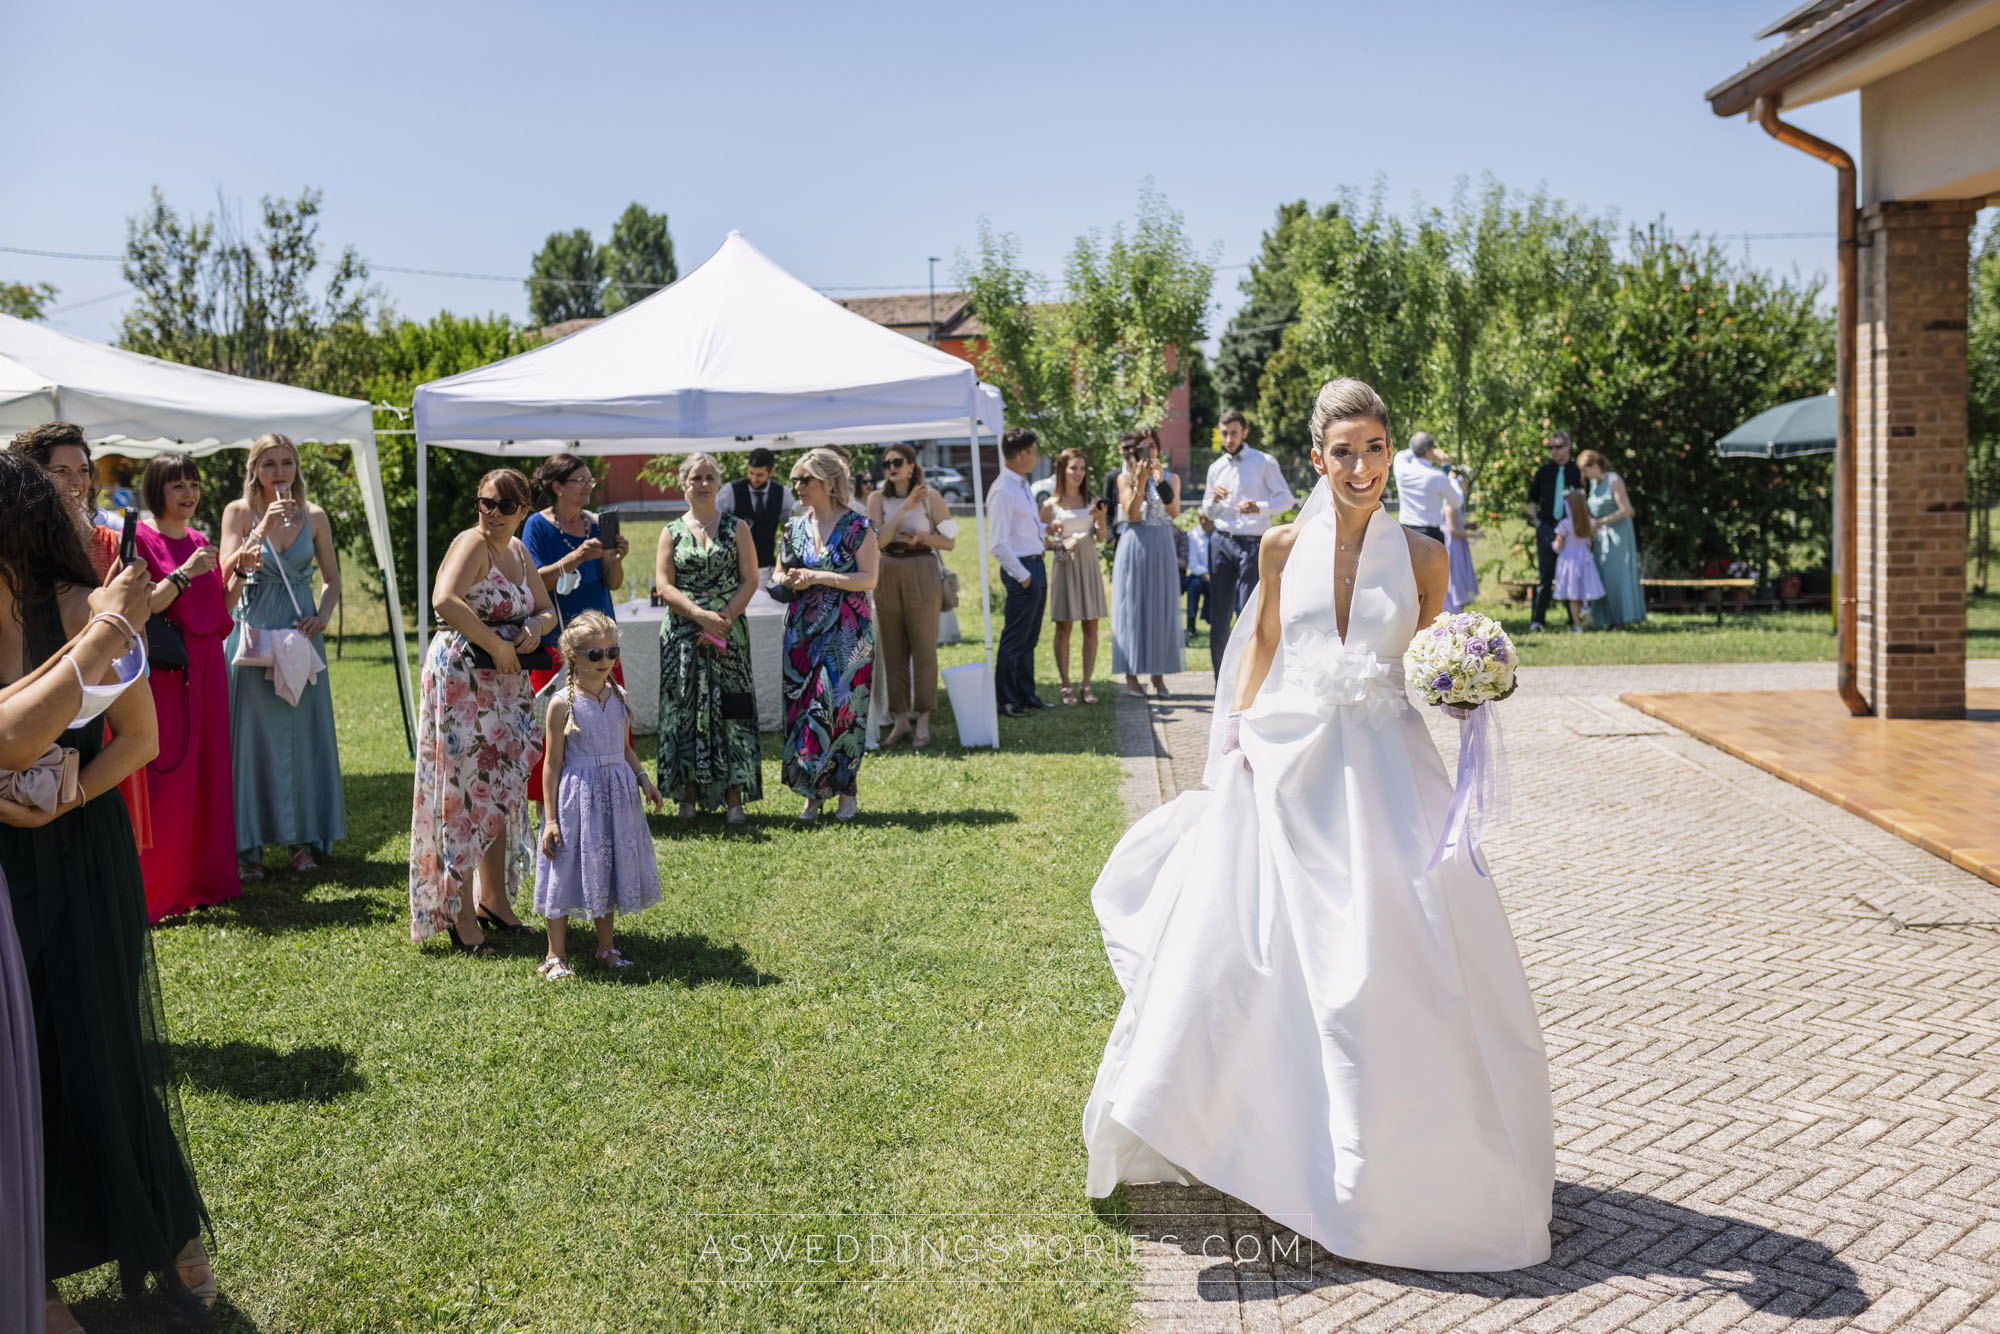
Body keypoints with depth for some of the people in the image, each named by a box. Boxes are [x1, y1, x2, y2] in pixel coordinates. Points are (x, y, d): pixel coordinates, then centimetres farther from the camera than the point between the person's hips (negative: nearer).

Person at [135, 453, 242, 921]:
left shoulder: (199, 541, 16)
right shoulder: (141, 539, -5)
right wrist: (185, 573, -19)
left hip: (206, 666, 7)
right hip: (164, 668, -7)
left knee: (208, 771, 9)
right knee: (164, 777, -8)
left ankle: (204, 877, 17)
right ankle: (153, 892, -3)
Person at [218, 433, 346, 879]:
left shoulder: (314, 516, 7)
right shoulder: (239, 512, 0)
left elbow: (332, 578, 13)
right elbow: (227, 572, -13)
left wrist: (323, 616, -4)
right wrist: (262, 529, -22)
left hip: (300, 634, 3)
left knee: (303, 731, 5)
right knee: (252, 732, -3)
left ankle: (302, 838, 16)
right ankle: (248, 846, 4)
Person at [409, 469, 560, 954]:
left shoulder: (519, 552, 11)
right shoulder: (472, 544, -13)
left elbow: (547, 612, 21)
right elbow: (444, 601, -31)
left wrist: (535, 628, -3)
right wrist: (496, 644, -24)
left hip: (506, 681, 8)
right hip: (462, 676, -8)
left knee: (501, 788, 14)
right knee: (464, 791, -6)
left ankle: (495, 900, 27)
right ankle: (460, 915, 0)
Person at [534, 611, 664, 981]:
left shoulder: (618, 697, 5)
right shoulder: (563, 704, -10)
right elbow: (552, 763, -8)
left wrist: (644, 779, 1)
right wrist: (550, 818, -10)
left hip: (617, 795, 5)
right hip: (577, 797, -5)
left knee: (610, 868, 13)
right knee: (568, 871, 0)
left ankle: (606, 948, 26)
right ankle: (556, 955, 11)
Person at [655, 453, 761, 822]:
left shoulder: (737, 528, 8)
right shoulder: (672, 532, 8)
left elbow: (749, 581, 1)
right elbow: (664, 585, 0)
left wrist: (723, 619, -12)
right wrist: (702, 615, -14)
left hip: (728, 631, -1)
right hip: (683, 634, 1)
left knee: (730, 710, -4)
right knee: (685, 709, 0)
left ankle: (733, 798, -1)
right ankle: (689, 795, 6)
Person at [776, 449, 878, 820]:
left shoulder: (857, 528, -5)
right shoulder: (795, 527, 11)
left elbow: (869, 579, -11)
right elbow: (778, 575, 18)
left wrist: (818, 577, -17)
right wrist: (789, 581, -6)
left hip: (846, 633, -5)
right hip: (802, 631, 5)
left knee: (839, 706, -7)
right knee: (800, 707, 2)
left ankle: (848, 791, 7)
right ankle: (812, 793, 11)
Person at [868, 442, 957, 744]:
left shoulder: (930, 497, 0)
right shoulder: (878, 499, 5)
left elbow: (950, 541, 2)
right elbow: (878, 539, -9)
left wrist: (921, 537, -15)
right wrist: (905, 508, -15)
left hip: (922, 575, -3)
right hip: (888, 576, 3)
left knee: (924, 649, -1)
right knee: (893, 650, 5)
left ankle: (923, 721, 4)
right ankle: (900, 720, 12)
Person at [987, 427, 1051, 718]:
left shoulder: (1023, 485, 12)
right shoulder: (1002, 492, -18)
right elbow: (998, 544, -20)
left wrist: (1046, 529, 9)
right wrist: (1023, 576, -17)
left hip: (1037, 564, 9)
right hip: (1021, 568, -9)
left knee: (1029, 638, 17)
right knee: (1014, 640, -1)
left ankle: (1026, 694, 26)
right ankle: (1006, 700, 8)